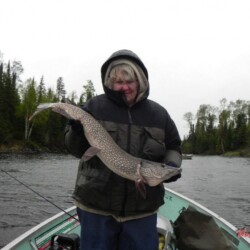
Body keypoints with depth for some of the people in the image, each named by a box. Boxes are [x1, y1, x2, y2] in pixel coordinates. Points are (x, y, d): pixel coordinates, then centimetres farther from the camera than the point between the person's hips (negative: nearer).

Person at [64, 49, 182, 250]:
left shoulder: (158, 114, 1)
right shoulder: (95, 106, -3)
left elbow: (173, 147, 13)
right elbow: (77, 150, 2)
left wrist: (172, 164, -8)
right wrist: (76, 131, -18)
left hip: (142, 209, 2)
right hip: (96, 205, -1)